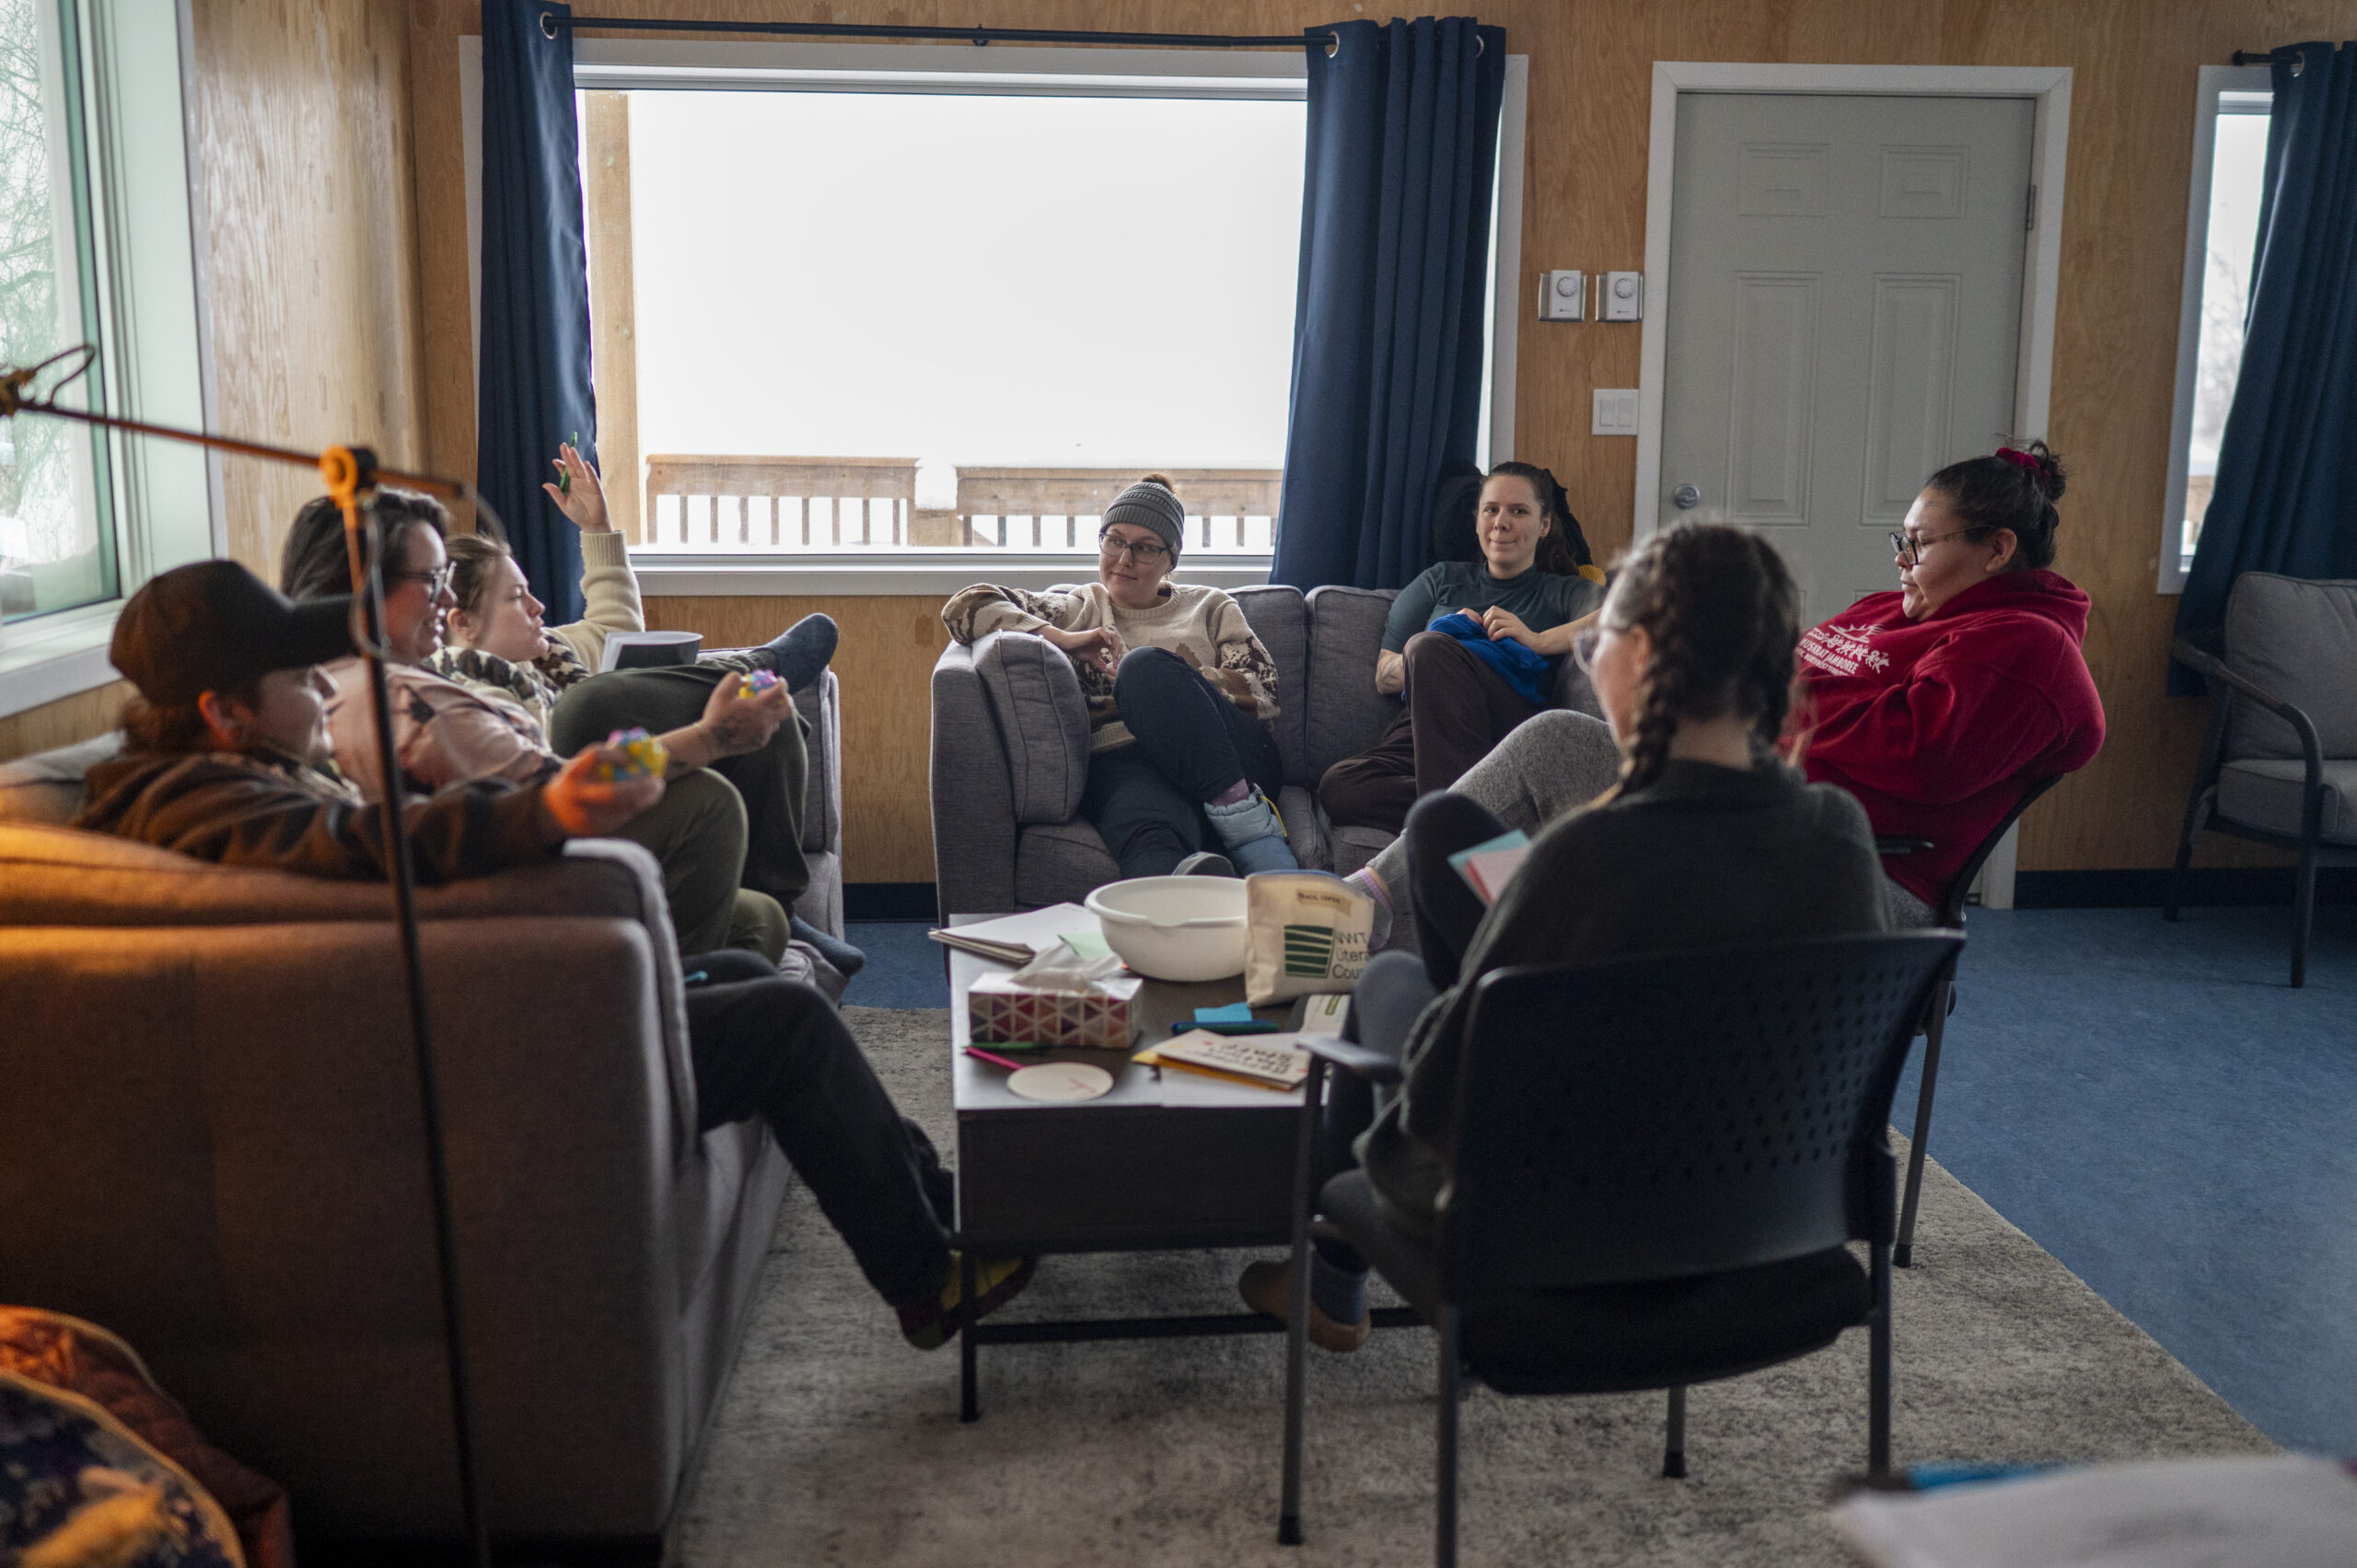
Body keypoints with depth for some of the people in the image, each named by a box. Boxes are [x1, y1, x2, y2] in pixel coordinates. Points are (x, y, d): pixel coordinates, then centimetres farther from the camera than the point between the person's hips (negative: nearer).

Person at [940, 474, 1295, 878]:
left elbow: (1263, 692, 11)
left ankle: (1241, 809, -36)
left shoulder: (1210, 607, 27)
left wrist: (1159, 680, -3)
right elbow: (964, 607, 13)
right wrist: (1060, 638, 0)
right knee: (1151, 835, -38)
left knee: (1145, 666, -30)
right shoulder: (1077, 610, 26)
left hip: (1232, 762, 1)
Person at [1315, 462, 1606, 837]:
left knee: (1430, 648, -33)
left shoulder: (1561, 592, 22)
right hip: (1417, 732, 2)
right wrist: (1452, 632, 2)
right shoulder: (1442, 579, 30)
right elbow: (1384, 675, 20)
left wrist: (1538, 640, -11)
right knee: (1337, 786, -33)